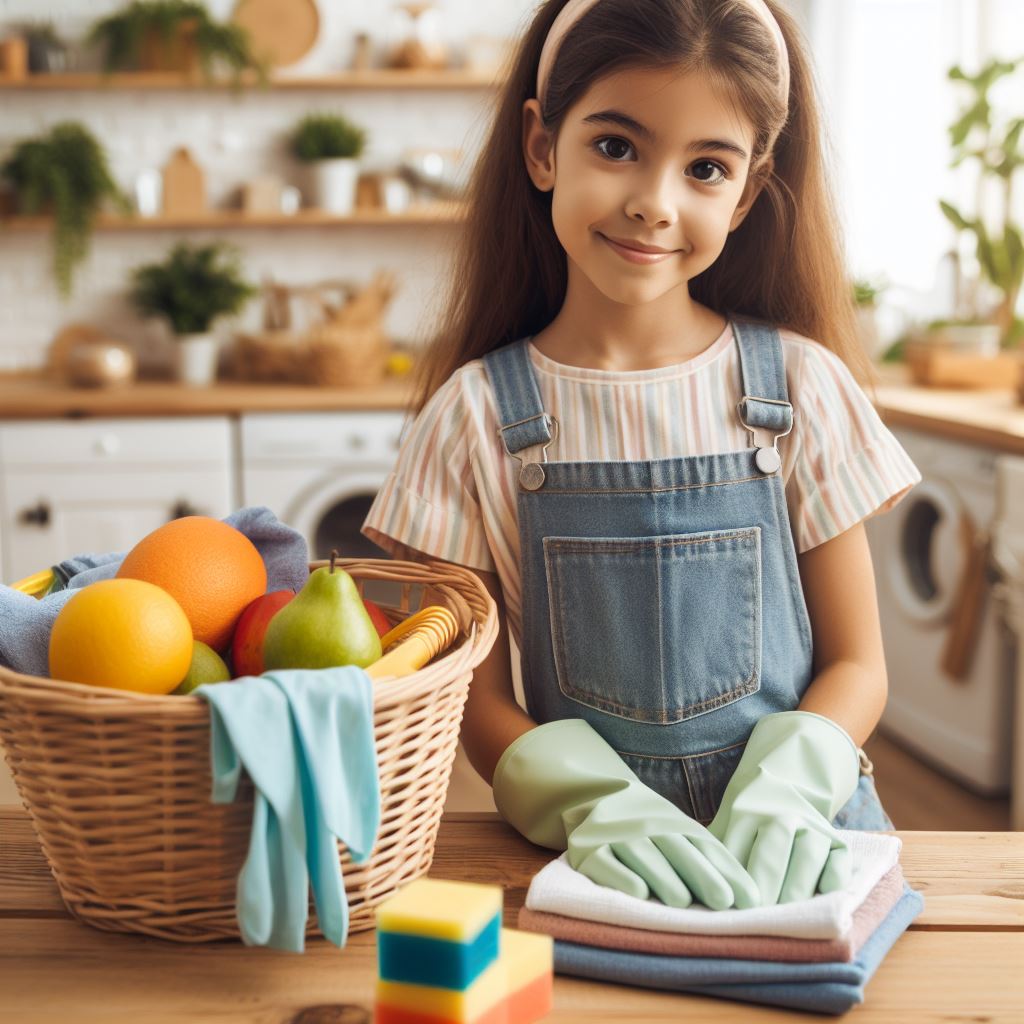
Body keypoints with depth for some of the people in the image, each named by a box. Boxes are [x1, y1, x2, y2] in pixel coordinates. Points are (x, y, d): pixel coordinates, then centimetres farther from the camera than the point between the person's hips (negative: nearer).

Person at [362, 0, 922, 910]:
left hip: (789, 845, 1)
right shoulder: (478, 410, -2)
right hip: (590, 856, 0)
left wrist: (783, 793, -14)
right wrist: (596, 802, -17)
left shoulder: (801, 387, 0)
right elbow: (479, 699, 0)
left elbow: (856, 663, 4)